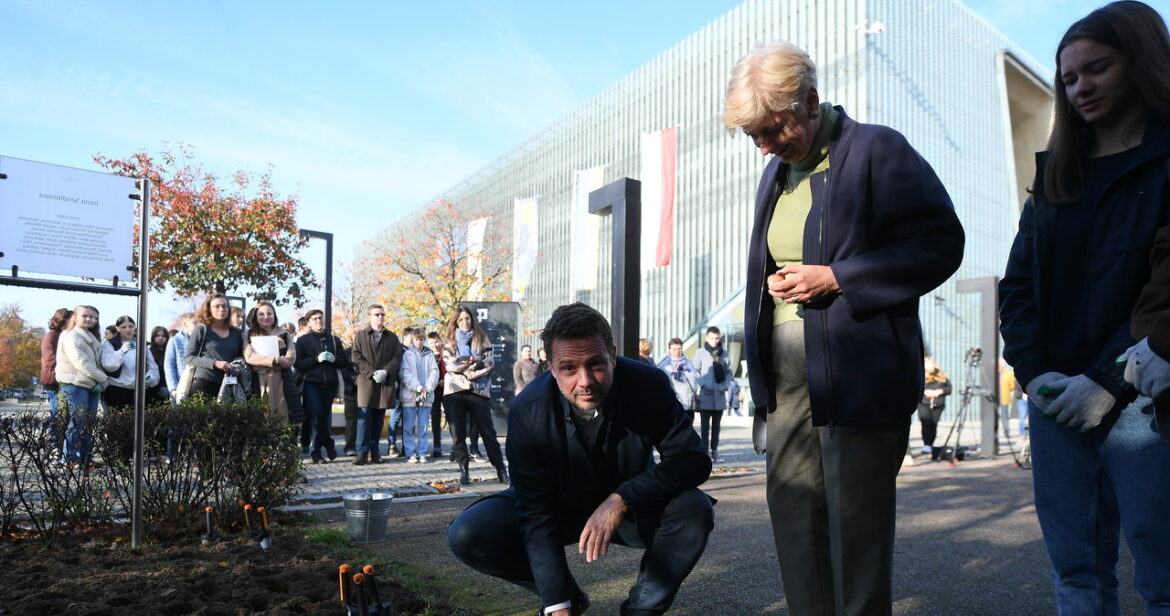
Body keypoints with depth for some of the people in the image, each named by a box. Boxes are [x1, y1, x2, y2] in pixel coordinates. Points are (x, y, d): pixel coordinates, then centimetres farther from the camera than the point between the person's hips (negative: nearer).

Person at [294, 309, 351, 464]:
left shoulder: (334, 339, 17)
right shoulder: (303, 340, 8)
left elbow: (345, 362, 15)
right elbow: (298, 364, -2)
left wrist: (334, 359, -6)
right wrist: (317, 359, -14)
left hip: (330, 385, 3)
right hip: (312, 383, -3)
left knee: (325, 417, 1)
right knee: (317, 416, -13)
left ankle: (316, 452, 11)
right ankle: (329, 445, 1)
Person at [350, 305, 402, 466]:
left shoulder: (392, 337, 13)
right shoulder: (360, 336, 7)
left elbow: (397, 356, 5)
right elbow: (357, 357, -1)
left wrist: (385, 371, -11)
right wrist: (372, 373, -12)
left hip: (386, 382, 3)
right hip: (366, 382, -2)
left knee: (379, 419, 7)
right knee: (364, 417, -7)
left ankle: (374, 451, 13)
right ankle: (362, 453, -6)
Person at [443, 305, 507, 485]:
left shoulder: (481, 339, 13)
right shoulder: (450, 342, 13)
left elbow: (490, 361, 2)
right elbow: (449, 364, -2)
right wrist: (473, 367, -11)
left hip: (478, 389, -1)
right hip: (455, 390, 1)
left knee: (487, 430, -2)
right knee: (459, 432, 0)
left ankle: (500, 468, 3)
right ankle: (464, 469, 7)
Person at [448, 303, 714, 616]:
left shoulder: (648, 385, -26)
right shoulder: (526, 411, -26)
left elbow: (694, 459, -23)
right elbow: (537, 513, -24)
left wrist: (621, 500, -37)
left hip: (630, 507, 0)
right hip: (559, 507, 1)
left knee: (695, 510, -30)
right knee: (467, 535, -21)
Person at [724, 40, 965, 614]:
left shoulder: (878, 150, -6)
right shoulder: (777, 171, 17)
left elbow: (940, 244, -10)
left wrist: (835, 278, -16)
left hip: (859, 378, -7)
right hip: (787, 381, 7)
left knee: (855, 528, 1)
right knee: (794, 527, 10)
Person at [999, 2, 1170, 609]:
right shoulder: (1056, 176, 17)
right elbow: (1017, 285, 11)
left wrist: (1109, 382, -14)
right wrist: (1034, 372, -3)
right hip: (1054, 400, 5)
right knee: (1075, 571, 9)